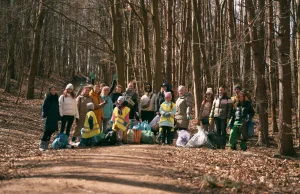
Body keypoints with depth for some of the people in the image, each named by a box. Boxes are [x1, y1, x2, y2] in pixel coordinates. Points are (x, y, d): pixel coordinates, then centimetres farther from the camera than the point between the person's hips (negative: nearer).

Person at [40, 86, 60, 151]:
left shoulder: (56, 98, 14)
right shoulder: (47, 98, -5)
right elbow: (44, 107, -7)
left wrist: (58, 117, 15)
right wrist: (44, 116, -14)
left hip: (54, 118, 6)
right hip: (48, 118, -6)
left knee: (51, 131, 6)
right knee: (47, 130, -10)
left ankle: (46, 144, 15)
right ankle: (42, 145, -6)